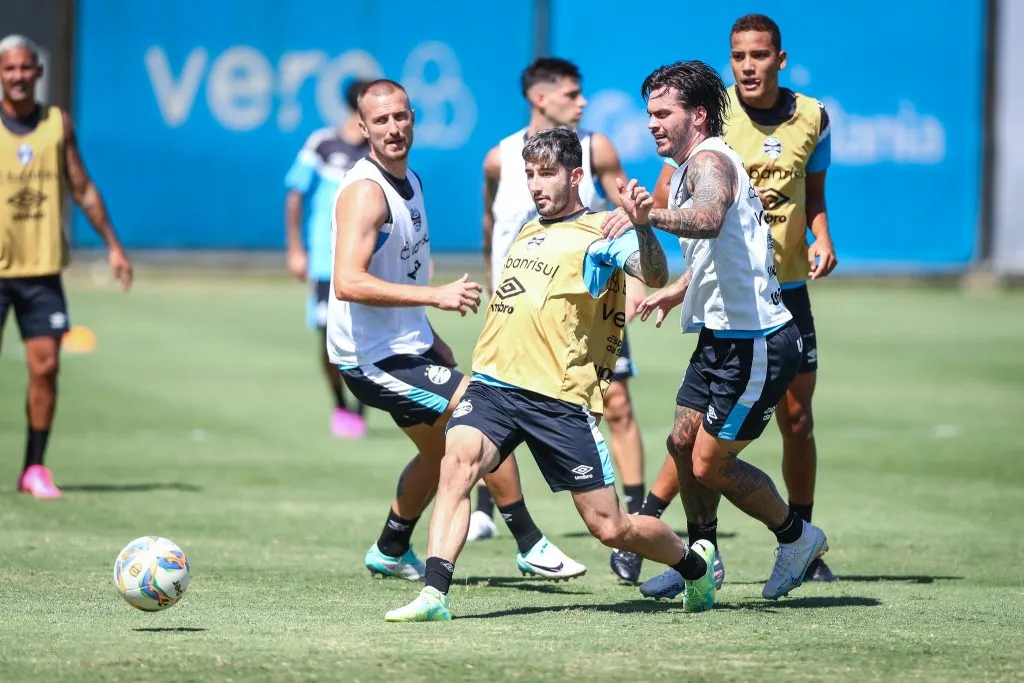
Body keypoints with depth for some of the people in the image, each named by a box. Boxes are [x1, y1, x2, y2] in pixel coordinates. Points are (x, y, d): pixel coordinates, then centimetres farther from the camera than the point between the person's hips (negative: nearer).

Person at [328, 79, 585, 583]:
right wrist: (437, 295, -32)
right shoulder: (365, 191, -21)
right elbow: (349, 282, -32)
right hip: (374, 358, -10)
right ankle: (530, 546, -8)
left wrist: (430, 338, 21)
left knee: (441, 450, 24)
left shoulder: (409, 180, 10)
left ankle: (390, 551, 41)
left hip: (408, 347, 10)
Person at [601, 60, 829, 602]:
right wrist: (678, 290, 27)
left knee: (710, 464, -4)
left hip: (755, 343, -10)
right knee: (682, 443, 14)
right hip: (722, 335, 10)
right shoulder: (692, 166, 15)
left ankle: (797, 536, 16)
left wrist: (650, 215, -55)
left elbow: (709, 219, -43)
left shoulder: (710, 161, -19)